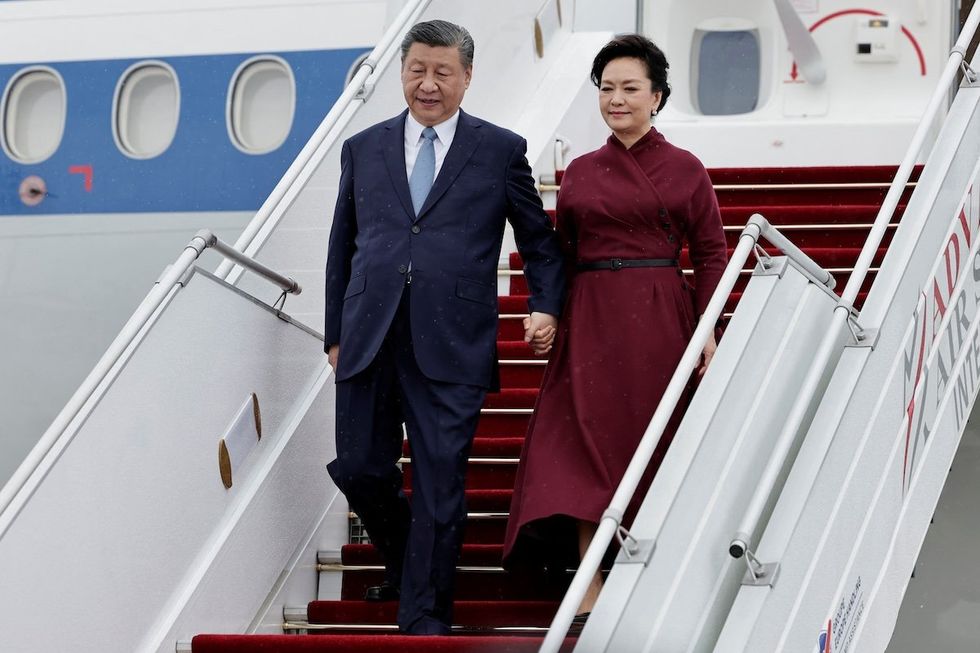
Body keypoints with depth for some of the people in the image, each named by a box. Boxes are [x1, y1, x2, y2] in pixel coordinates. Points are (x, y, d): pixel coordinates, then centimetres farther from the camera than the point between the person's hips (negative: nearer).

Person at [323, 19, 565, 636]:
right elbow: (342, 249, 17)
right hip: (369, 340, 3)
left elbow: (539, 241, 12)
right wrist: (335, 332, 14)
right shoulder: (364, 149, 13)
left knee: (440, 481, -3)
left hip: (451, 346, -3)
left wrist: (546, 307, -3)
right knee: (360, 469, 7)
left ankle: (425, 614, 6)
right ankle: (403, 561, 35)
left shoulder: (502, 151, 6)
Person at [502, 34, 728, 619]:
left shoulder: (685, 169, 4)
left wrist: (708, 332, -7)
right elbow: (563, 255, 14)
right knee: (584, 439, -8)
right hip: (590, 321, 2)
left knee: (649, 439, 1)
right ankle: (590, 588, -9)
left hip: (659, 322, -2)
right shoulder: (580, 172, 11)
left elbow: (711, 252, 2)